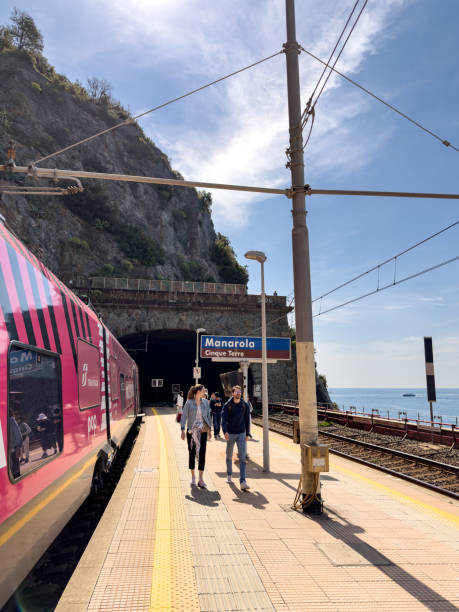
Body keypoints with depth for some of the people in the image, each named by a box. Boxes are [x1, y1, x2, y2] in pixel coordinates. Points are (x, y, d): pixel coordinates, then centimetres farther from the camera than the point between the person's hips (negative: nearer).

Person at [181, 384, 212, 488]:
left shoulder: (205, 402, 7)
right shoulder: (189, 402, -4)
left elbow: (208, 416, 13)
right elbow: (184, 416, -5)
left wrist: (209, 429, 12)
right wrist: (183, 430, -12)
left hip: (203, 431, 2)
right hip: (191, 431, -2)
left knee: (202, 454, -3)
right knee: (192, 453, 7)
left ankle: (200, 479, 1)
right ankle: (193, 476, 22)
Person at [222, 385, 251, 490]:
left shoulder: (245, 405, 0)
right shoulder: (227, 405, -6)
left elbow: (247, 420, 8)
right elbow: (224, 419, -12)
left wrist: (247, 434, 10)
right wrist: (225, 431, -27)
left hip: (241, 434, 1)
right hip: (230, 434, 0)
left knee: (242, 458, -8)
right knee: (229, 456, 14)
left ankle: (243, 482, -11)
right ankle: (229, 475, 37)